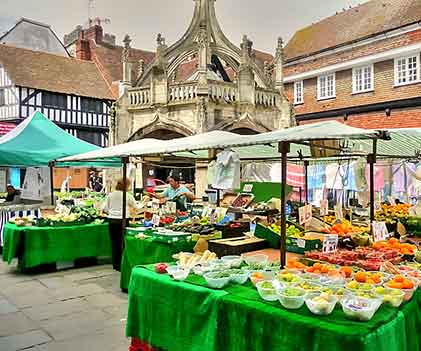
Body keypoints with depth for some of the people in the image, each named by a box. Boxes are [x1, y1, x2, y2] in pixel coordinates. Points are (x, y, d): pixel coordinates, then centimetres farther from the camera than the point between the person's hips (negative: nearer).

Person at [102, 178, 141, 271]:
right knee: (122, 243, 4)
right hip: (122, 221, -4)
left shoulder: (110, 195, 3)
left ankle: (115, 264, 21)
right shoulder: (128, 196, -6)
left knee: (114, 242, 11)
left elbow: (104, 208, 5)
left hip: (112, 221, 4)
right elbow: (137, 208, 5)